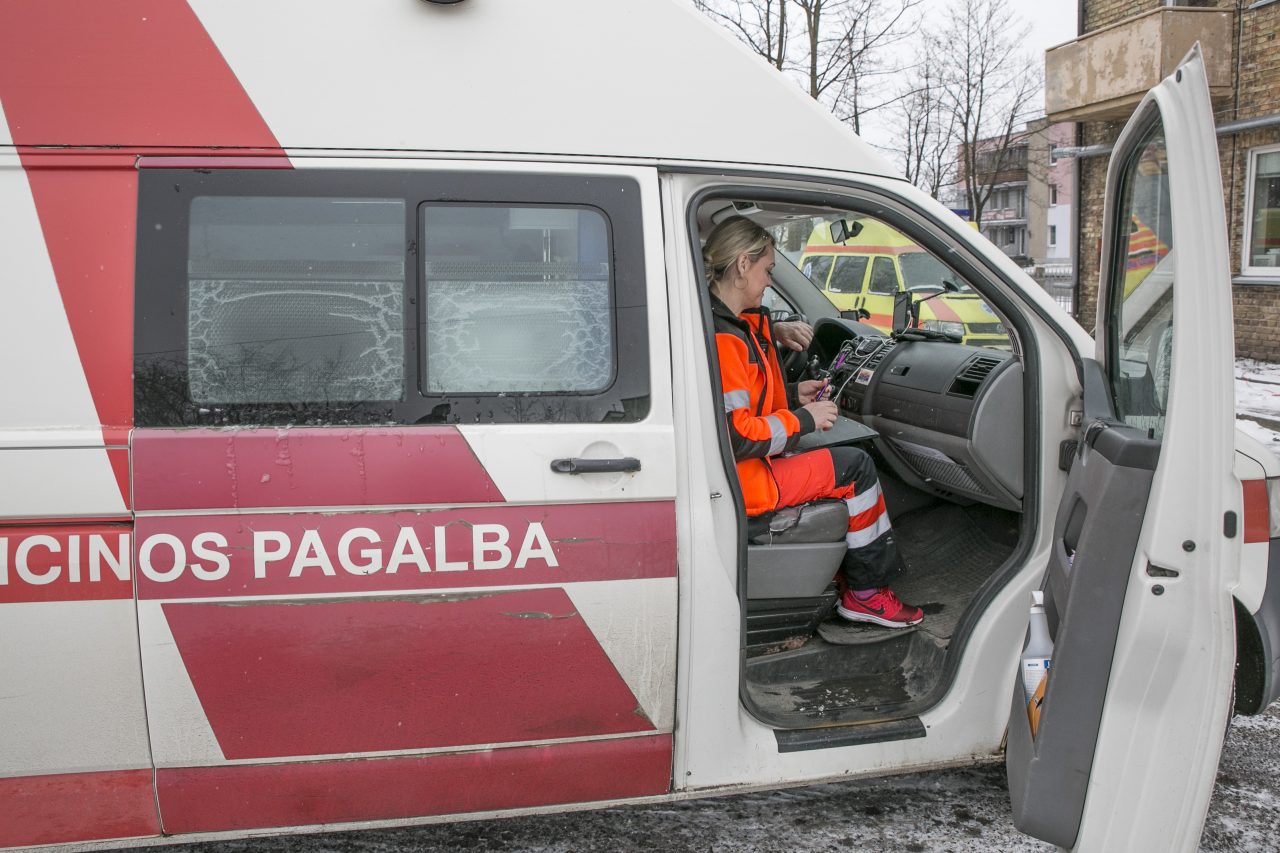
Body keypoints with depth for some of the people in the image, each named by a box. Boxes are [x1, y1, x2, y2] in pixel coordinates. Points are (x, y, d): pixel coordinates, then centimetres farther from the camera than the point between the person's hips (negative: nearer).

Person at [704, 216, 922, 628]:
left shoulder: (737, 324, 10)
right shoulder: (721, 339, -24)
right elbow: (734, 436, -27)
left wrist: (792, 395, 11)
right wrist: (804, 419, -14)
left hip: (742, 466, 11)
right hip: (738, 480, -11)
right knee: (855, 466, -1)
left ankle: (847, 575, 20)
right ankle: (865, 593, 10)